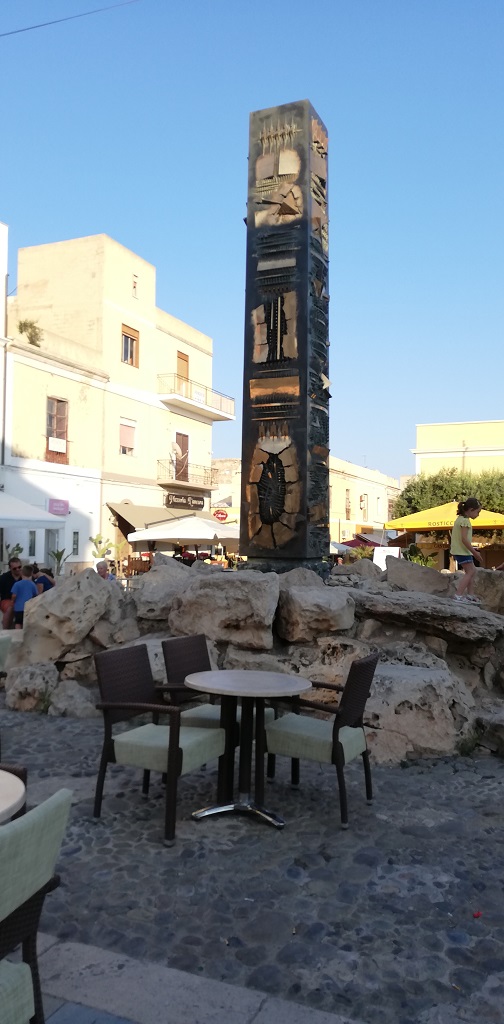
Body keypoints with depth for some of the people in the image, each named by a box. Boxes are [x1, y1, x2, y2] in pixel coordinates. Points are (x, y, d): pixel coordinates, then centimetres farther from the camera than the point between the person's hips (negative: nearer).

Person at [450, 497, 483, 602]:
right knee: (470, 571, -6)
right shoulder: (465, 520, -17)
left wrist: (473, 550, 18)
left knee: (472, 570, 16)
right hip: (462, 551, -10)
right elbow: (464, 539, -23)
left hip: (459, 550, 10)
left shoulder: (460, 519, 14)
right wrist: (475, 552, -19)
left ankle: (469, 594, 20)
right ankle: (458, 595, -10)